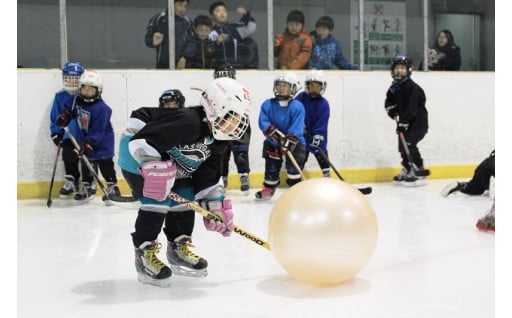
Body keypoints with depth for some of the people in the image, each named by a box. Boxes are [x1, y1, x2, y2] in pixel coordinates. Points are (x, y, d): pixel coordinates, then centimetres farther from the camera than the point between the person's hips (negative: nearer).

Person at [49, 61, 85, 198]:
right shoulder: (60, 96, 2)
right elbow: (55, 117, 8)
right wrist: (56, 133, 2)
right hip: (69, 134, 2)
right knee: (68, 156, -1)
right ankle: (71, 182, 17)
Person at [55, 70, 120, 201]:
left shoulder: (101, 108, -26)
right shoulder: (76, 100, -5)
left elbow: (98, 131, -27)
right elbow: (69, 107, 19)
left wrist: (88, 145, -30)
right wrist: (65, 115, -1)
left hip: (102, 141, -7)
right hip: (84, 138, 7)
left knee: (105, 163, -4)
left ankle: (112, 186, 5)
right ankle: (87, 186, 25)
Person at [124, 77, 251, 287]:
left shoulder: (217, 140, -5)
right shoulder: (186, 122, -36)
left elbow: (208, 174, 3)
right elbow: (142, 142, -39)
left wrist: (215, 205, -1)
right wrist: (156, 171, -38)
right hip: (140, 162, -9)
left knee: (185, 202, 5)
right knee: (157, 201, -21)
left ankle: (178, 248, 20)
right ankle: (144, 253, -10)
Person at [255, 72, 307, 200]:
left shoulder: (297, 106, -15)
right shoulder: (268, 105, -8)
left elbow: (296, 128, -22)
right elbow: (263, 122, -16)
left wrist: (289, 141, -32)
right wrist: (275, 133, -29)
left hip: (294, 142, -2)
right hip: (272, 142, 3)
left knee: (294, 165, -10)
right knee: (272, 166, 7)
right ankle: (268, 188, 22)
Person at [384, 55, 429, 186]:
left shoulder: (412, 87, -20)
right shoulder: (394, 87, 6)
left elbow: (411, 108, -27)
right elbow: (389, 101, 18)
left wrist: (403, 122, -30)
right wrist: (392, 111, -3)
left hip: (419, 121, -9)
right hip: (405, 122, 9)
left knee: (409, 144, -19)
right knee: (403, 147, 10)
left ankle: (419, 174, -15)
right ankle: (407, 172, 25)